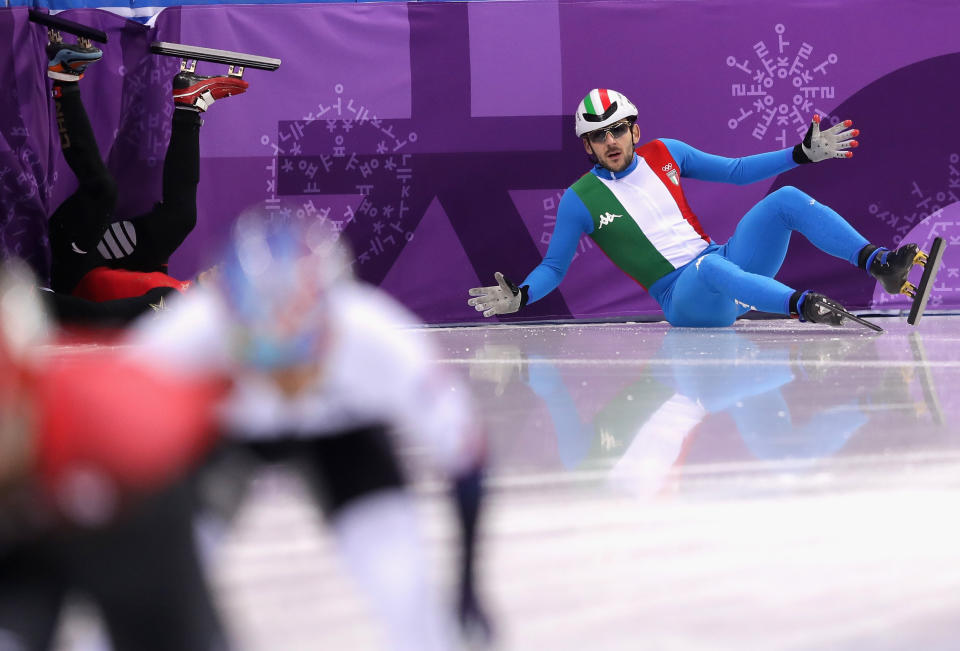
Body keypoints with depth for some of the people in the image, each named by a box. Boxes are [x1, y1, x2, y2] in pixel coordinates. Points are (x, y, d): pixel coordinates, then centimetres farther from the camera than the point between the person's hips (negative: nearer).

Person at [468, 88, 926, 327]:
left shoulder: (664, 155, 11)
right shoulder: (581, 201, 0)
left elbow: (735, 171, 19)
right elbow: (553, 267, 7)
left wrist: (805, 154, 12)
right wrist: (519, 297, -14)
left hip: (732, 268, 5)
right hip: (685, 301, -5)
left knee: (786, 200, -14)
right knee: (711, 266, -42)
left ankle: (878, 264, -25)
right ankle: (805, 305, -55)